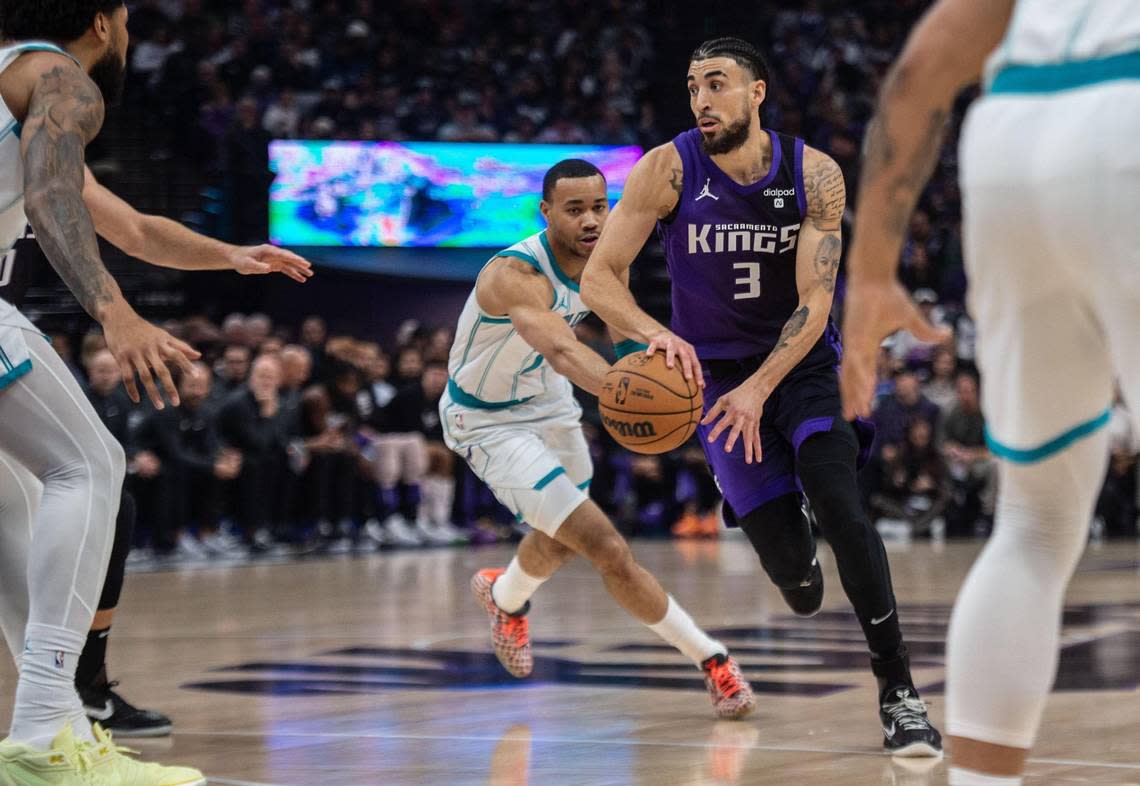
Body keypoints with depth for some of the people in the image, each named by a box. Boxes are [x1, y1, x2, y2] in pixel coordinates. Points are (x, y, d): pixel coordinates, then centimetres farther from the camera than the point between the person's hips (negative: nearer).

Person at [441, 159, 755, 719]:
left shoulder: (603, 261, -12)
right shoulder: (516, 274, -36)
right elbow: (561, 350, -56)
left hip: (548, 400, 8)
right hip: (488, 421, -8)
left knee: (562, 539, 29)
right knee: (605, 548, -18)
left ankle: (503, 596, 62)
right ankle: (712, 660, -10)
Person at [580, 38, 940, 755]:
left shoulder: (815, 175, -11)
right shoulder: (669, 170, -11)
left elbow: (814, 304, -14)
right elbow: (599, 279, -11)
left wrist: (759, 388, -26)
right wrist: (653, 333, -31)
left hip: (802, 362, 0)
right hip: (718, 373, 0)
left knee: (839, 504, -23)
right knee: (789, 562, -7)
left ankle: (898, 693, -17)